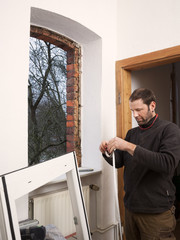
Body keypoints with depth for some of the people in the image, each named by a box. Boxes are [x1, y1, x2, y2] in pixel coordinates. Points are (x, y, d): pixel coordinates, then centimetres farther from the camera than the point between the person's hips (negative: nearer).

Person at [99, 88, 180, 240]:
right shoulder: (132, 133, 9)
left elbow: (168, 164, -25)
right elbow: (119, 162, 11)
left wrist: (130, 147, -28)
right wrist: (108, 153, -11)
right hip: (131, 207, 6)